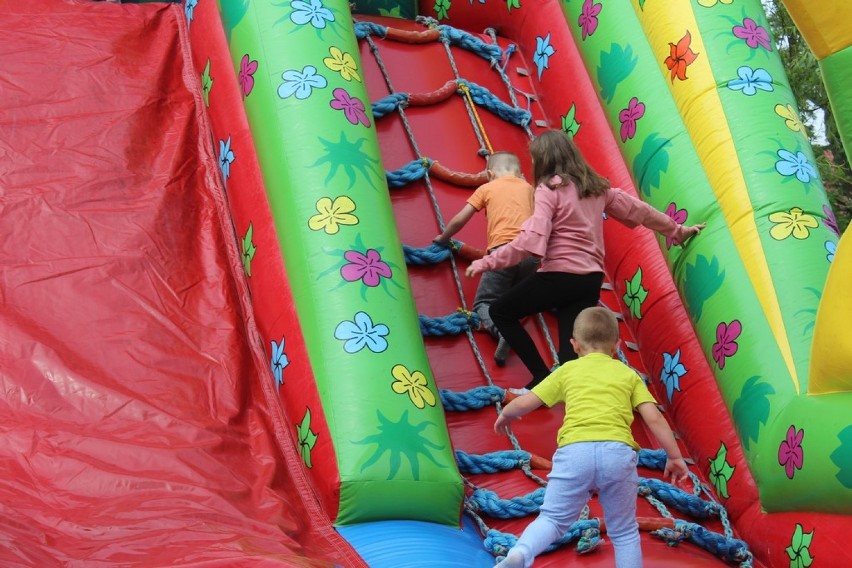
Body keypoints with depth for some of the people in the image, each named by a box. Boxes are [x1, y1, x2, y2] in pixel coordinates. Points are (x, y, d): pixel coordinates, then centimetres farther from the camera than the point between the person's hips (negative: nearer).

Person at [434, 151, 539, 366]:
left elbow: (459, 220, 17)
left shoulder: (487, 188, 18)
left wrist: (443, 239, 34)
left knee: (484, 303, 2)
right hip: (531, 251, 4)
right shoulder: (528, 188, 26)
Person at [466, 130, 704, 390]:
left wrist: (488, 262, -16)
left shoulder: (549, 188, -7)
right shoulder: (596, 186, 14)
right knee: (571, 353, 5)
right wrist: (677, 230, 34)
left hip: (559, 275, -7)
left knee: (500, 311, 11)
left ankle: (543, 377, 2)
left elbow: (532, 239, -19)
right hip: (591, 279, 7)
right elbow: (637, 209, 21)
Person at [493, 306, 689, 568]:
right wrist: (675, 457, 19)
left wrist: (505, 415, 39)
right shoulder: (628, 374, 21)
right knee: (624, 532, 15)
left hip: (574, 450, 0)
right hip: (618, 451, 1)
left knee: (553, 519, 7)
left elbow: (524, 403, 18)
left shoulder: (568, 370, 19)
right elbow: (654, 419, 11)